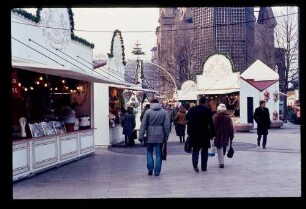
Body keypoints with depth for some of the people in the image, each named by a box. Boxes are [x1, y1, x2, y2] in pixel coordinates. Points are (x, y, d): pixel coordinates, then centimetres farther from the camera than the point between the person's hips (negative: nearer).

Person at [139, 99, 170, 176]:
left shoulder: (148, 112, -3)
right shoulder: (163, 112, 2)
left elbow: (143, 125, -4)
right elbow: (166, 125, 2)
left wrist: (141, 136, 1)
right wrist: (166, 135, 8)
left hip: (150, 136, -1)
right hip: (160, 136, 1)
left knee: (149, 152, 13)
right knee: (158, 153, 7)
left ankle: (150, 169, 6)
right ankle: (157, 171, 7)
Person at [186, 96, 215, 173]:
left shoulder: (191, 110, 1)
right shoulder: (207, 111, -7)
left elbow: (188, 122, 5)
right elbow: (211, 123, -9)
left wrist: (189, 133, 13)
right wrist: (212, 134, -2)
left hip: (194, 134, 2)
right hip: (205, 134, -2)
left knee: (195, 149, 10)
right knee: (204, 151, 10)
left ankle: (195, 162, -16)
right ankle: (204, 167, 13)